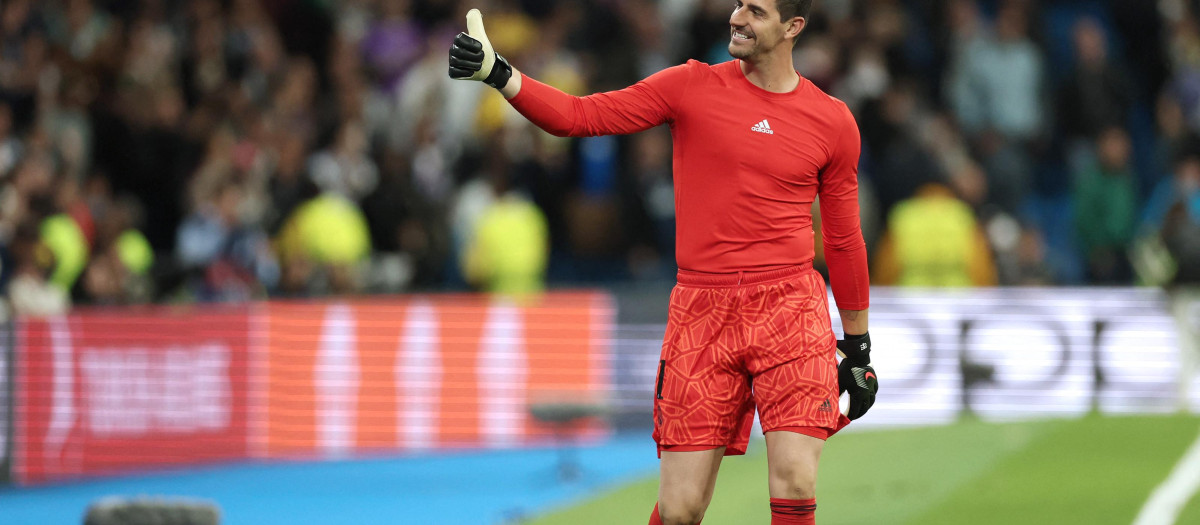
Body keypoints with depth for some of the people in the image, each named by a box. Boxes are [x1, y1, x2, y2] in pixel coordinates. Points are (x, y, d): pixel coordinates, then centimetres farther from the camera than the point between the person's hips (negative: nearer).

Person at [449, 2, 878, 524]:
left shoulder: (834, 122, 6)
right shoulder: (691, 86, 5)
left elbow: (844, 239, 15)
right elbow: (580, 116, 2)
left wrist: (858, 345, 19)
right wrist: (498, 74, -12)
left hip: (789, 310, 0)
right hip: (701, 313, 0)